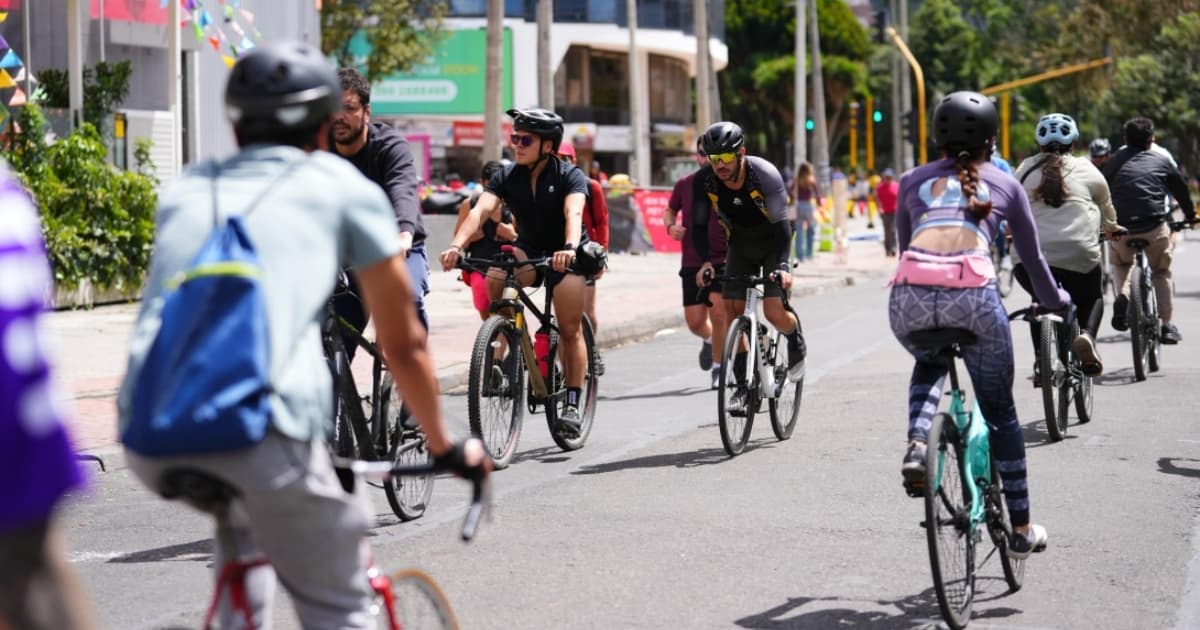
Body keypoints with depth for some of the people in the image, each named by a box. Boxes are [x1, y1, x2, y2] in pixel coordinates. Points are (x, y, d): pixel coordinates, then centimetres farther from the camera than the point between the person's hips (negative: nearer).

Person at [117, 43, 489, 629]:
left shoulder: (186, 189, 28)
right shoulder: (344, 188, 18)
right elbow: (403, 344, 23)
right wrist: (447, 447, 38)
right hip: (264, 433, -4)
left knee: (242, 517, 35)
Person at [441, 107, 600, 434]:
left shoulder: (570, 176, -16)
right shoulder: (507, 177, -8)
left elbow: (573, 213, -35)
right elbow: (480, 210, -22)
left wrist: (570, 248, -55)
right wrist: (456, 245, -40)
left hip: (566, 256, -3)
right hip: (528, 248, 3)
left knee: (569, 330, -9)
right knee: (495, 273, -29)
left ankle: (572, 404, -1)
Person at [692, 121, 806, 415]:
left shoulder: (765, 175, -30)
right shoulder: (704, 181, -19)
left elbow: (781, 223, -33)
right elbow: (699, 225, -12)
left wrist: (783, 265, -46)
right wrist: (705, 262, -29)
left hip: (773, 243, -4)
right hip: (740, 245, 4)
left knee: (774, 312, -17)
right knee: (733, 310, -8)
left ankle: (797, 343, 18)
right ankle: (743, 385, 1)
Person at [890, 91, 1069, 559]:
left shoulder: (914, 181, 24)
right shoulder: (1004, 184, 21)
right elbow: (1032, 258, 28)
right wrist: (1056, 302, 47)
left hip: (909, 296, 1)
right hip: (973, 297, -1)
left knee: (929, 364, 36)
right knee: (1000, 412, 18)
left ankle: (916, 444, 8)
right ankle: (1021, 529, 23)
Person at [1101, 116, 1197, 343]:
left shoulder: (1115, 162, 13)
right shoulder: (1162, 161, 11)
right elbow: (1181, 190, 23)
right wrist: (1190, 215, 39)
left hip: (1120, 228, 1)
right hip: (1155, 227, -1)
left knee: (1120, 265, 29)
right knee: (1161, 272, 21)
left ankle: (1122, 295, 1)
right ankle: (1167, 325, 14)